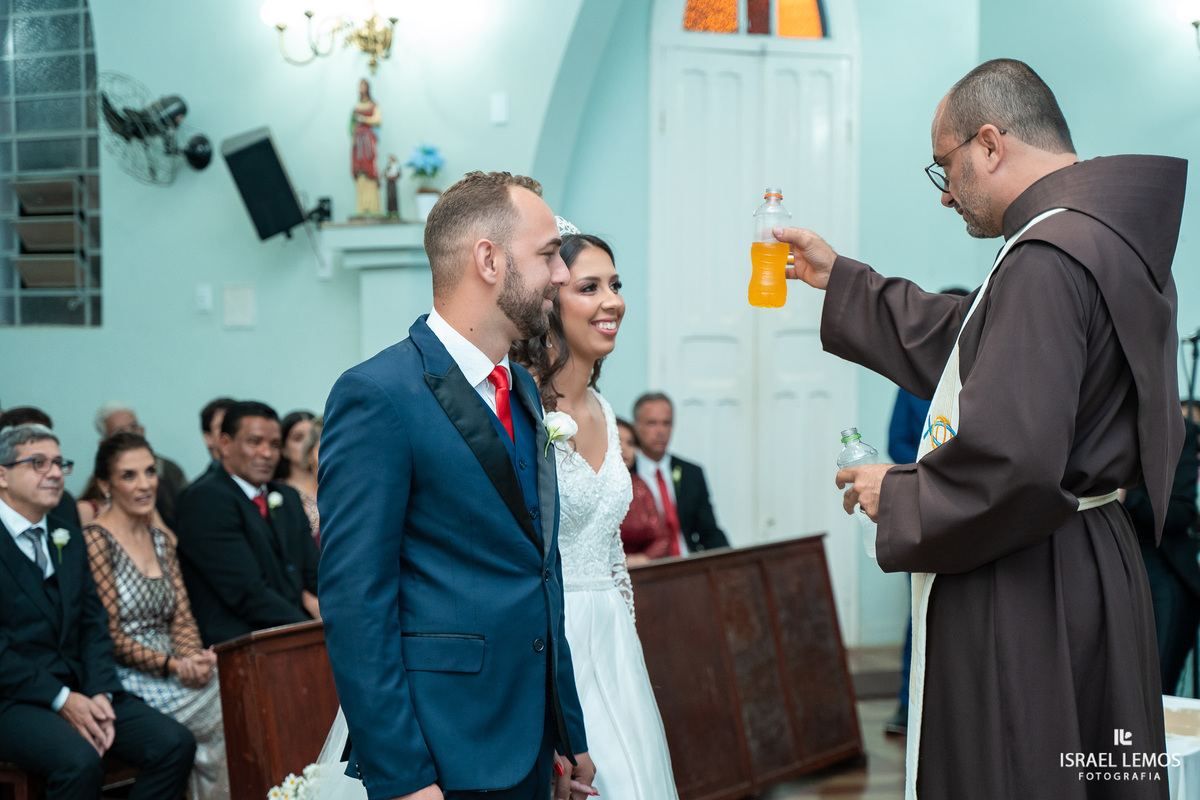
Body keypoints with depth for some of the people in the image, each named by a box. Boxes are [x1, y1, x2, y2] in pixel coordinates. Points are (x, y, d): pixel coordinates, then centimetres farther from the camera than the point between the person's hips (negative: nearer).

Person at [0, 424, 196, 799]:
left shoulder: (68, 536, 16)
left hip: (77, 690, 7)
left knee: (175, 743, -15)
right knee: (80, 761, -35)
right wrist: (61, 699, -17)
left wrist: (100, 694, -6)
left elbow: (93, 626, 12)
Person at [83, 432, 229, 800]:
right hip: (127, 681, -7)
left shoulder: (161, 540, 15)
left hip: (173, 671, 7)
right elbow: (109, 635, -12)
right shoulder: (95, 541, -8)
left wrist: (195, 657, -10)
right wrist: (174, 665, -19)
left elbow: (181, 619, 11)